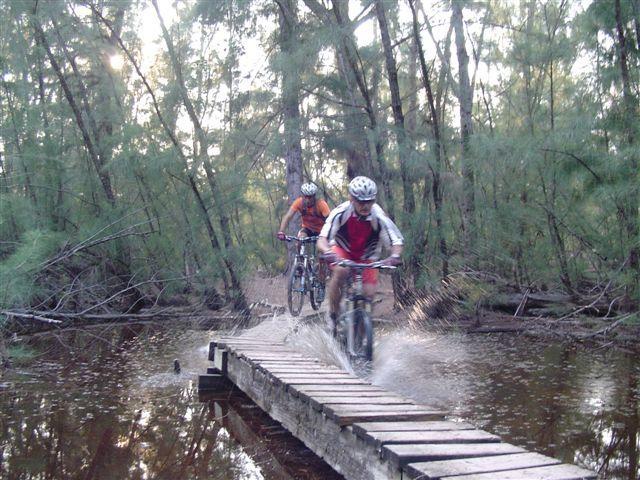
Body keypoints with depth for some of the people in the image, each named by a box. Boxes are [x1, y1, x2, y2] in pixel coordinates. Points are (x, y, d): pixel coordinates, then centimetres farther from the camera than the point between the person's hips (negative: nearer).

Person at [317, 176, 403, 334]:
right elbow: (322, 239, -33)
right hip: (342, 250, -1)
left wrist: (394, 256, -47)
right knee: (341, 271, -33)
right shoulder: (341, 212, -28)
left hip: (366, 258, 1)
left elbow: (397, 241, -25)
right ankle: (333, 314, -15)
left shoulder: (379, 217, -27)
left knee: (369, 293, -15)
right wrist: (327, 252, -55)